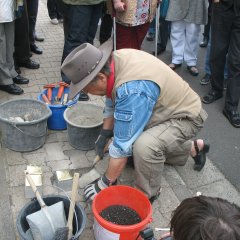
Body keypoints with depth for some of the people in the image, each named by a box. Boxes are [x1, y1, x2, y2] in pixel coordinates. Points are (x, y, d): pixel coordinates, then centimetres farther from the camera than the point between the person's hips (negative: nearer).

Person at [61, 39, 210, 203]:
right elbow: (112, 101, 7)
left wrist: (107, 182, -19)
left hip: (185, 116, -9)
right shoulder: (115, 59, -13)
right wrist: (105, 134, 7)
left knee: (144, 146, -34)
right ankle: (194, 148, 35)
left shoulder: (132, 91, -38)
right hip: (167, 109, 9)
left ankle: (148, 194, -4)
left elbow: (122, 144, -31)